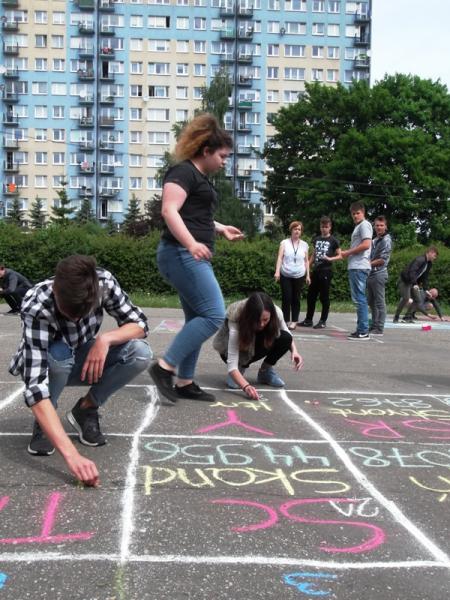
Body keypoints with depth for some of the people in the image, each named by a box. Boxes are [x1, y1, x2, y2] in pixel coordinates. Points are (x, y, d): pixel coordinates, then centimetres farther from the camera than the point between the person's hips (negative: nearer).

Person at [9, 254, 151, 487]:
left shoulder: (104, 282, -27)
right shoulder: (36, 308, -38)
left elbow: (139, 323, -15)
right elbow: (35, 387, -45)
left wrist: (105, 338, -37)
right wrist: (71, 455, -55)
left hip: (84, 360, 3)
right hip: (44, 365, -3)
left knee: (140, 353, -24)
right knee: (59, 355, -38)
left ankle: (85, 410, -2)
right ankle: (43, 424, -9)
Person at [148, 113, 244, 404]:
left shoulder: (201, 178, 21)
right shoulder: (183, 172, -8)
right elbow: (170, 211, -22)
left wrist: (221, 228, 24)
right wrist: (191, 244, -34)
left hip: (194, 257, 11)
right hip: (182, 254, -11)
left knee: (198, 318, 10)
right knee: (214, 315, -15)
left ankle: (185, 382, 14)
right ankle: (165, 367, -10)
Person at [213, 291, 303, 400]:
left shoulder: (276, 313, -29)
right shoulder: (236, 323, -39)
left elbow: (287, 333, -5)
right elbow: (232, 365, -44)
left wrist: (294, 350, -24)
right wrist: (245, 386, -60)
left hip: (257, 342, 4)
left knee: (285, 338, -25)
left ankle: (265, 370, -3)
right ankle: (241, 368, -4)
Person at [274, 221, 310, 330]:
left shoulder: (304, 245, 7)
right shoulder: (284, 243, 1)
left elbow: (306, 261, 11)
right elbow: (280, 258, -4)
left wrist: (308, 275, 8)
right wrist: (277, 271, -15)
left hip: (299, 276, 1)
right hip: (285, 275, -1)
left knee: (296, 299, 4)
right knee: (286, 298, -2)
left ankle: (294, 321, 11)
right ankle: (286, 320, 7)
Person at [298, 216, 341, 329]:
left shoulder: (333, 241, -1)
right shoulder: (316, 239, 14)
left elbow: (340, 255, -1)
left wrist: (330, 259, -18)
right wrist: (308, 267, 12)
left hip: (326, 272, -5)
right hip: (315, 271, 5)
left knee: (324, 297, -1)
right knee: (311, 296, 8)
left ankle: (323, 321, 7)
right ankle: (308, 320, 16)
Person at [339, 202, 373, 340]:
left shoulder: (364, 225, -6)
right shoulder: (358, 227, 23)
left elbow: (366, 245, -18)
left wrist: (348, 252, -10)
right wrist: (348, 253, 9)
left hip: (359, 267, -10)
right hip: (355, 267, 10)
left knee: (360, 299, -10)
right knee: (359, 299, 10)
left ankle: (363, 331, -10)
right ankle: (361, 329, 14)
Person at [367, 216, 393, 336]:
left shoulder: (386, 240, -7)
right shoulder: (374, 240, 18)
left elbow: (382, 260, -14)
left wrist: (369, 264, -10)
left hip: (379, 274, -8)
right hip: (371, 273, 8)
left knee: (379, 302, -5)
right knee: (371, 302, 12)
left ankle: (379, 329, -3)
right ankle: (374, 325, 20)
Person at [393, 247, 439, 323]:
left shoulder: (429, 264, 7)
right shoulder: (420, 260, -22)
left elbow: (425, 277, 12)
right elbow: (412, 271, -32)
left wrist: (426, 289, 4)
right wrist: (415, 284, -38)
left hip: (413, 282, 9)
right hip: (404, 280, -9)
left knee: (417, 300, 1)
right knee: (406, 298, -19)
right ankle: (396, 317, -8)